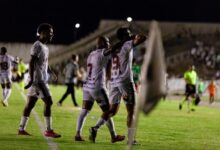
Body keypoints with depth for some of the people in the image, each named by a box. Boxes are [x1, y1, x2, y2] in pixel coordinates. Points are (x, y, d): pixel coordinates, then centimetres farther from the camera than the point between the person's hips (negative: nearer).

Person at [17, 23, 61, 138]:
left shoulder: (44, 46, 16)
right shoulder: (37, 46, -14)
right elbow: (31, 63, -20)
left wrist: (51, 73, 28)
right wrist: (31, 79, -25)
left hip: (41, 79, 10)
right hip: (38, 80, -10)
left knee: (30, 103, 10)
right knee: (48, 102, -9)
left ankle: (21, 129, 13)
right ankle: (48, 130, -7)